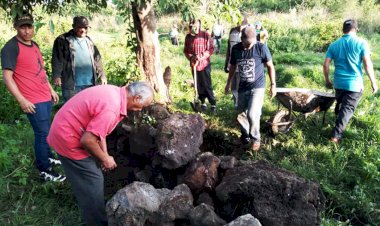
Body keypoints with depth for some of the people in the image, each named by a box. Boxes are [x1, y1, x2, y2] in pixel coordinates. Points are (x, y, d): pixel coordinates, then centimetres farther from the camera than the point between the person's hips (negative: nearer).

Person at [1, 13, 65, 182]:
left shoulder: (34, 45, 13)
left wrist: (51, 90, 22)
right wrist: (22, 100, -22)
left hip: (46, 97, 8)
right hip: (33, 102, -8)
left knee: (46, 131, 20)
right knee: (42, 134, -3)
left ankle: (48, 157, 38)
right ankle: (45, 171, 9)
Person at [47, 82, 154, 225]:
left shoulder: (114, 93, 1)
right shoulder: (111, 108, -30)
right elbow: (87, 140, -28)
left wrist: (105, 155, 7)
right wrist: (105, 158, -11)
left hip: (65, 129, 10)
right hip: (67, 138, -10)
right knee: (92, 184, 2)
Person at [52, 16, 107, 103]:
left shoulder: (89, 41, 17)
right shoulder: (63, 40, 0)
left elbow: (97, 59, 19)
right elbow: (57, 59, -5)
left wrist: (102, 75, 13)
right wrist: (57, 75, -15)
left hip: (89, 83, 5)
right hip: (71, 84, -5)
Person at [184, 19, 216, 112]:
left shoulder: (205, 35, -9)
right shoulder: (188, 37, 1)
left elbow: (211, 49, -8)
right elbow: (185, 50, 8)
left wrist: (202, 57, -21)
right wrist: (191, 57, -13)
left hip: (205, 64, -3)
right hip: (194, 65, 3)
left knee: (207, 85, -2)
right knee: (199, 85, 11)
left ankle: (213, 104, 9)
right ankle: (203, 102, 26)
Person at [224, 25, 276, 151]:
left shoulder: (261, 48, -13)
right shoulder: (235, 49, -3)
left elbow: (270, 66, -3)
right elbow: (233, 67, 12)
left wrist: (273, 85, -5)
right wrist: (228, 84, 17)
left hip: (257, 87, -4)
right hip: (242, 88, 4)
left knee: (252, 114, -15)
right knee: (241, 115, 10)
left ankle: (256, 138, 8)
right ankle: (245, 134, 36)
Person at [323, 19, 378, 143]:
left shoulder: (334, 45, 2)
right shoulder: (361, 43, -8)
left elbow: (325, 65, 0)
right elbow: (368, 64, -12)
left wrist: (327, 80, 14)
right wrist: (373, 82, -2)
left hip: (339, 82, 4)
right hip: (355, 84, -3)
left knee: (340, 105, 25)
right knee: (347, 109, 3)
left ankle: (339, 123, 45)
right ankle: (336, 135, -2)